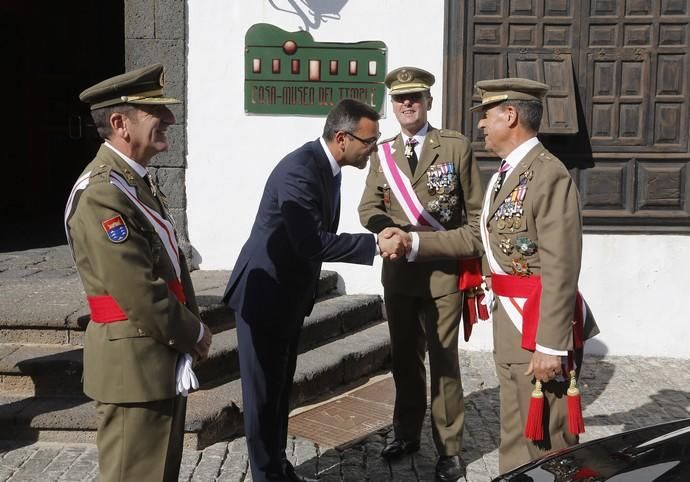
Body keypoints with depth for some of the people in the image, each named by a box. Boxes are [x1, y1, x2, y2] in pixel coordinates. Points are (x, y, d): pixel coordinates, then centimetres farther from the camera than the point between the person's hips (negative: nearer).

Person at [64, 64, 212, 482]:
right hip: (135, 364, -10)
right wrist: (194, 335, -10)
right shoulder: (101, 193, -20)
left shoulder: (137, 182, 12)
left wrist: (192, 330, 5)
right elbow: (138, 293, -24)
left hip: (165, 357, 10)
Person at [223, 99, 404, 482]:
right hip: (264, 294, -9)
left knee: (280, 388, 19)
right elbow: (313, 244, -31)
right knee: (264, 392, 4)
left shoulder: (327, 166, 5)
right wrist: (376, 244, -28)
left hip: (290, 294, 9)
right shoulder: (299, 170, -25)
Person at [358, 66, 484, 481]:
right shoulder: (382, 153, 8)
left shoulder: (456, 146, -2)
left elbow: (476, 211, 0)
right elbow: (369, 208, 3)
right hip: (398, 270, 4)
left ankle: (449, 448, 17)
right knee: (404, 357, 15)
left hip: (444, 271, -4)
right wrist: (395, 233, -18)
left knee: (443, 359, 2)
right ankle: (407, 433, 32)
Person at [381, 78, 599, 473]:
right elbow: (477, 236, 18)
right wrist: (414, 242, 11)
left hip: (542, 326, -9)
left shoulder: (549, 174, -18)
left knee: (546, 441, 5)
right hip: (510, 322, 9)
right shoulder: (505, 174, 12)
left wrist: (550, 346, -23)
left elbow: (561, 270, -22)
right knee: (517, 435, 22)